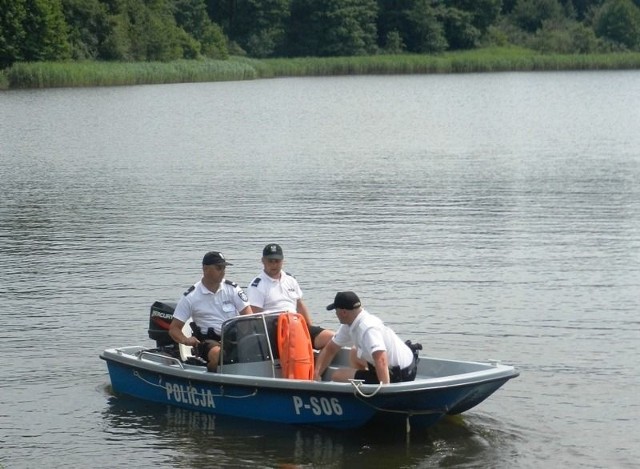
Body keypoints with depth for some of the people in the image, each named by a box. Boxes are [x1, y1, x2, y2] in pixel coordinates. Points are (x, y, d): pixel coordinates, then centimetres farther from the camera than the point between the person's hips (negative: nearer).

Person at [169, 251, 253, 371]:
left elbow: (248, 315, 5)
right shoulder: (190, 297, 3)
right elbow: (174, 328, 4)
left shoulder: (232, 288, 9)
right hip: (209, 340, -2)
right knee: (217, 354, -38)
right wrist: (185, 340, -18)